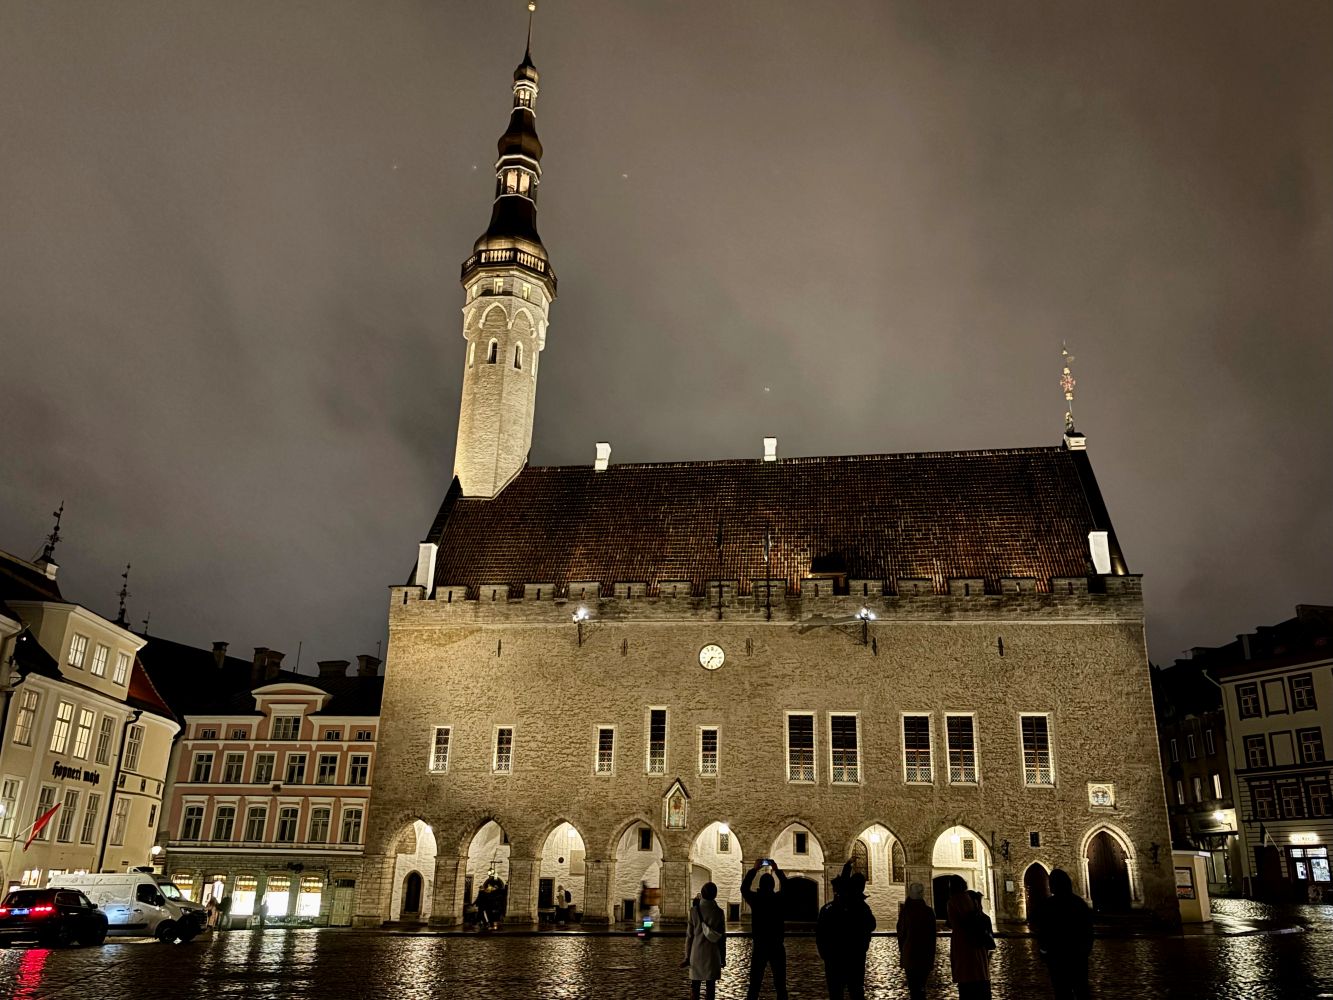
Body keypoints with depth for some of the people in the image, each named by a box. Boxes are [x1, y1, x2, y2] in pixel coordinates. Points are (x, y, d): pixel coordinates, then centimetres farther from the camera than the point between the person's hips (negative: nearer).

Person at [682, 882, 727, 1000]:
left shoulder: (694, 910, -6)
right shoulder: (718, 912, -6)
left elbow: (689, 935, -4)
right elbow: (722, 937, -1)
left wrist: (687, 957, 3)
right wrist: (723, 958, 9)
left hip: (697, 953, 0)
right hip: (712, 954, 0)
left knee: (695, 984, 9)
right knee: (711, 985, 5)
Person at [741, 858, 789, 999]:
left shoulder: (755, 899, -7)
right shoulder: (779, 899, -6)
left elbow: (744, 888, 13)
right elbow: (786, 886, 14)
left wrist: (754, 870, 15)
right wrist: (777, 870, 19)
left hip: (759, 946, 0)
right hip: (777, 946, 0)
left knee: (754, 985, 4)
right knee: (780, 986, 7)